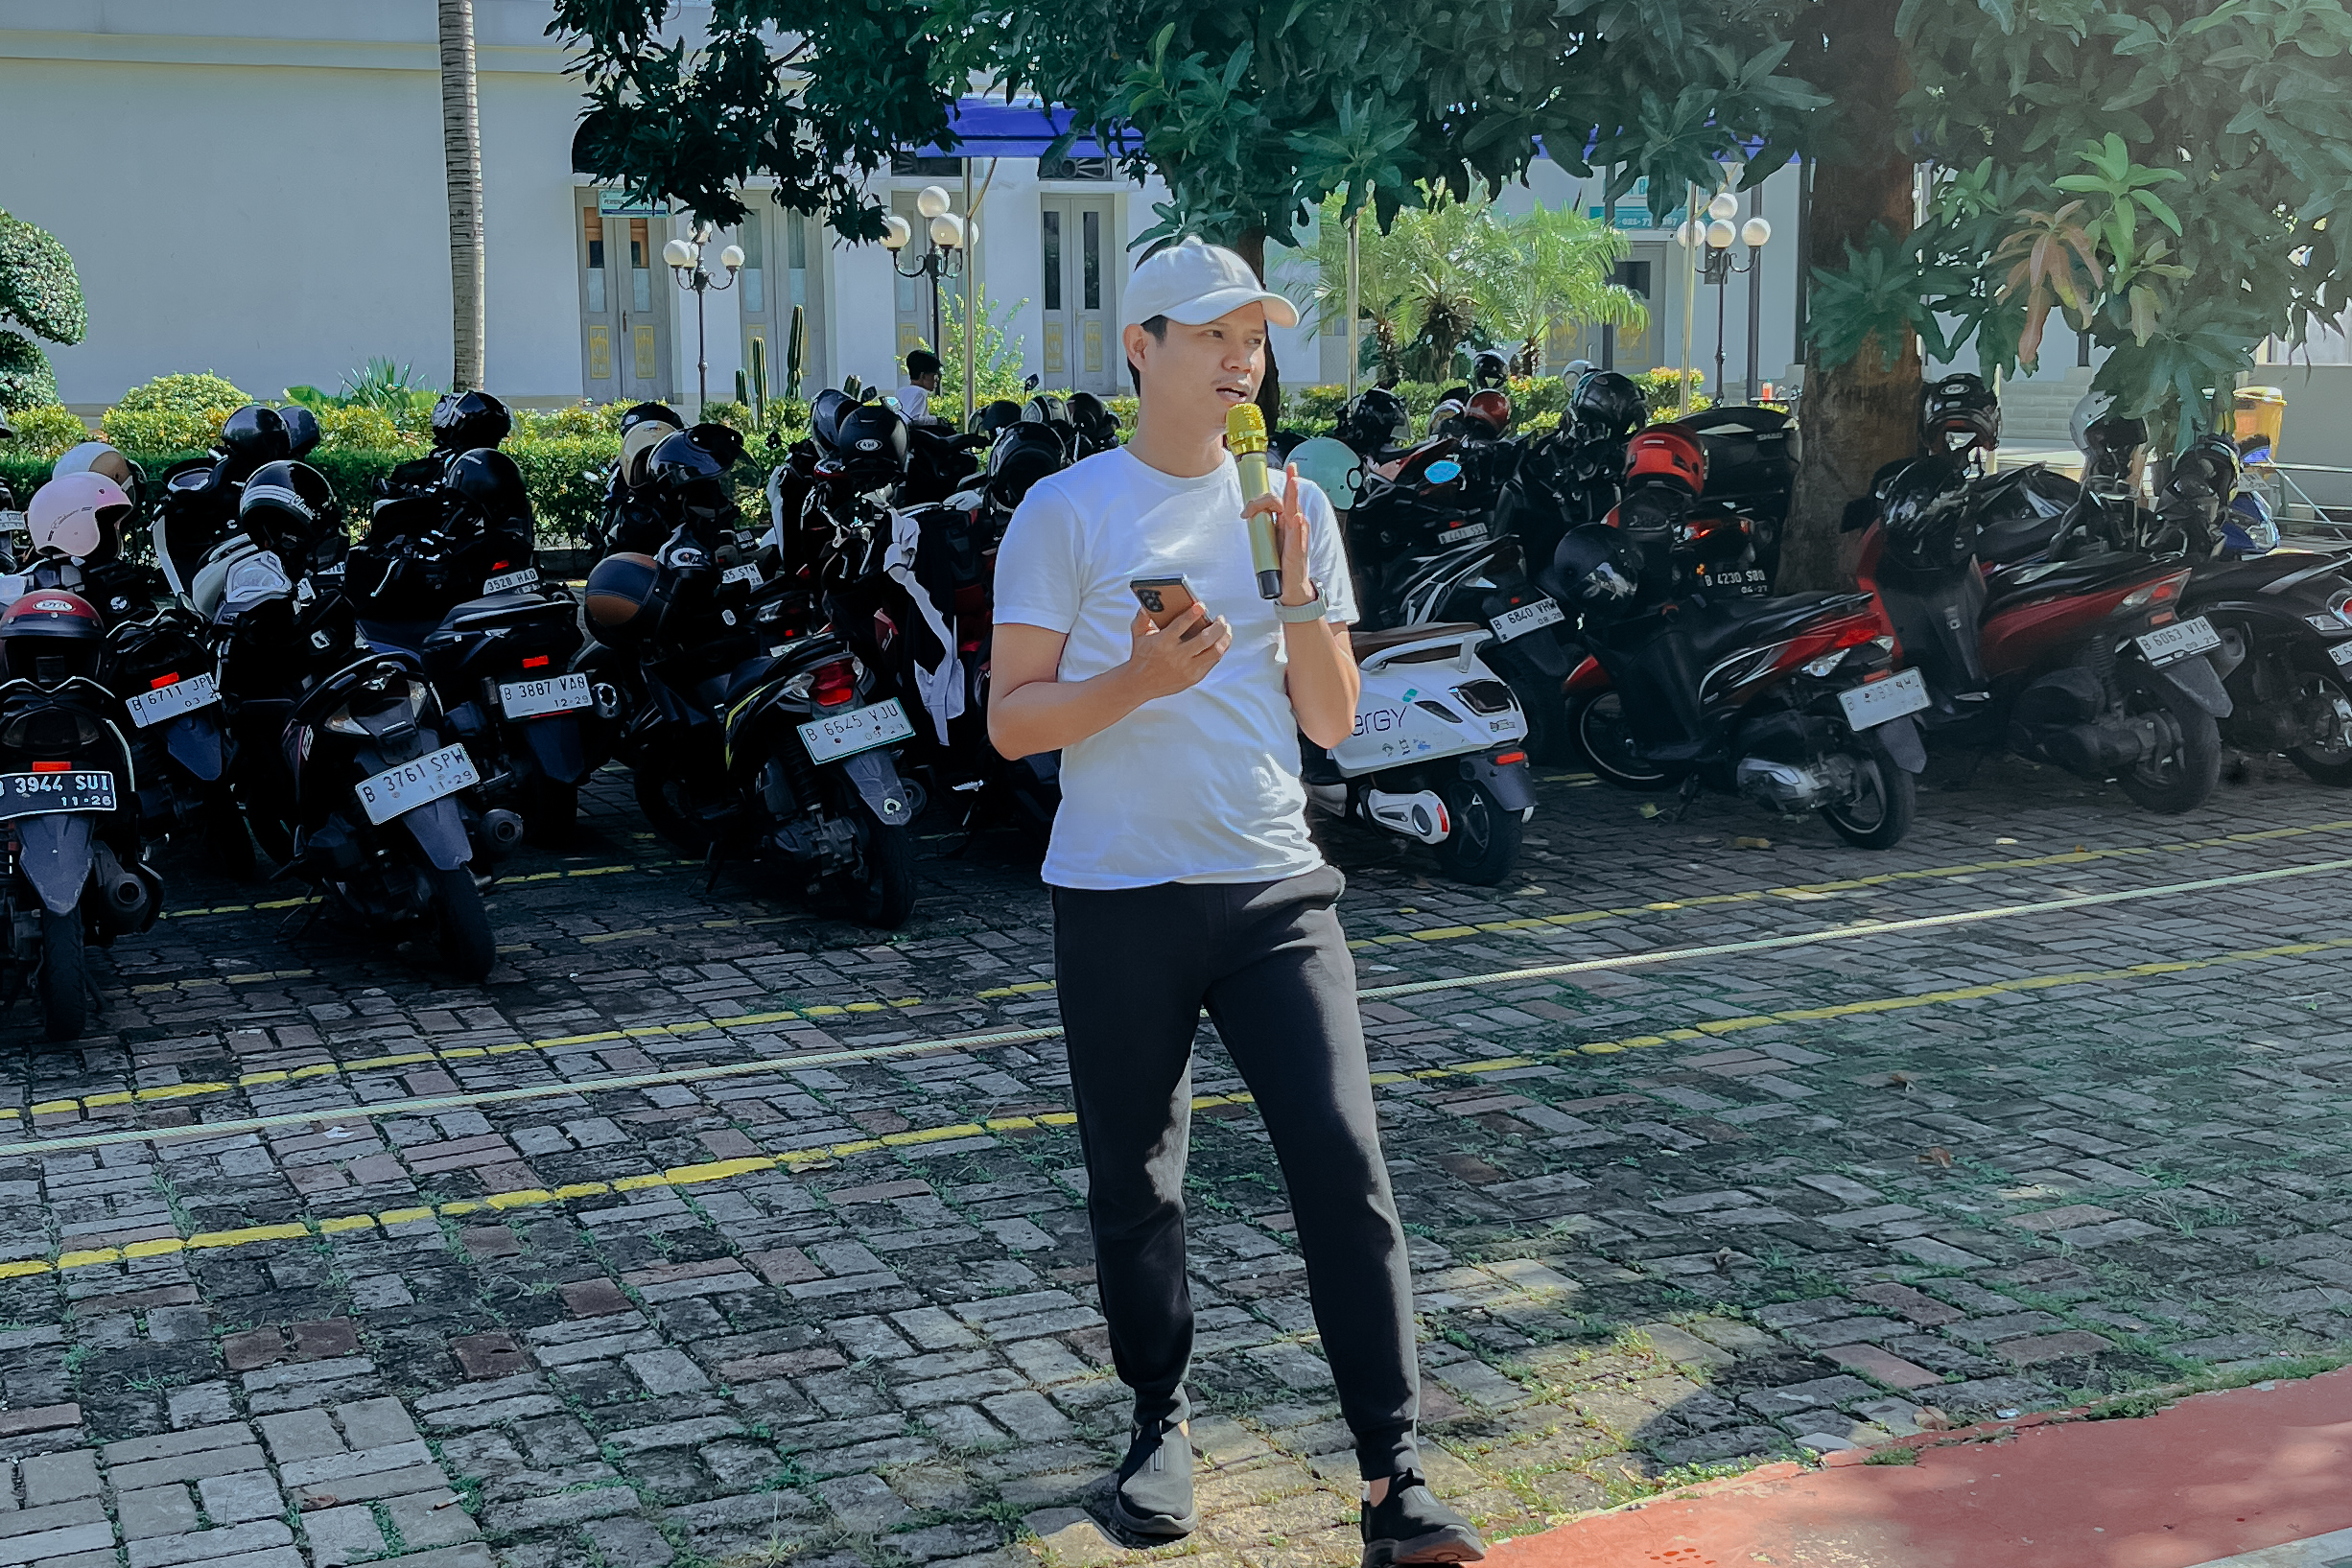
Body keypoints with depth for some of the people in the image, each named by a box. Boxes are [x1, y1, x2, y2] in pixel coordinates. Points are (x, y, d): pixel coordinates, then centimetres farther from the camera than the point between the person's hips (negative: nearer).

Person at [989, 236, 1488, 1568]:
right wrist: (1139, 680, -20)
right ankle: (1162, 1420, 31)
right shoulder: (1067, 511, -1)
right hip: (1119, 897, -2)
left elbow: (1332, 722, 7)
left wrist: (1299, 587, -8)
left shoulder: (1294, 508, 10)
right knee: (1135, 1184, 8)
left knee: (1344, 1162, -8)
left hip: (1278, 889, 2)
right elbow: (1012, 721, -4)